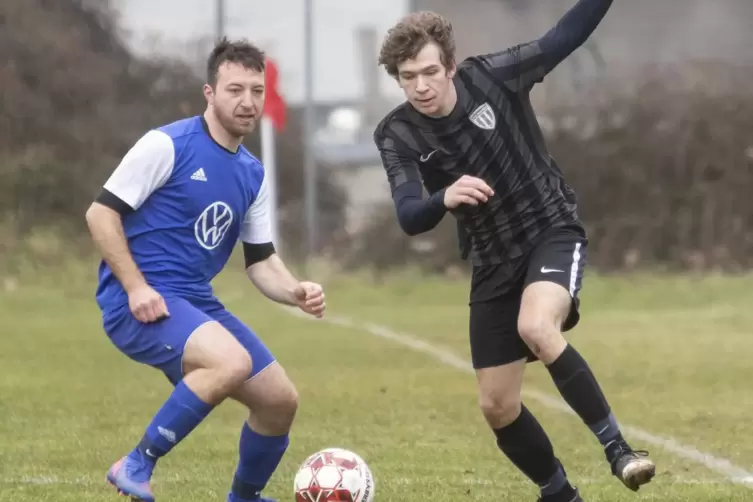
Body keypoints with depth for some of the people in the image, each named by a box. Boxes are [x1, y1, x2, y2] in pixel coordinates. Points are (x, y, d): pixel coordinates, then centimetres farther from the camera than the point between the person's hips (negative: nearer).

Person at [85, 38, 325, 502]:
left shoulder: (255, 174, 12)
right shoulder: (167, 145, -11)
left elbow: (261, 260, 16)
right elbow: (101, 213, -10)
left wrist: (296, 293, -6)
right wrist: (136, 287, -19)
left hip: (196, 304, 8)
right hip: (142, 302, -8)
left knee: (281, 401, 6)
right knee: (233, 362, -32)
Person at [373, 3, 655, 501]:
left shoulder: (490, 76, -15)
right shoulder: (397, 135, -14)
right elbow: (410, 218, -28)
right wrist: (445, 198, -49)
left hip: (553, 231, -3)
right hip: (494, 261, 3)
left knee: (536, 328, -35)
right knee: (497, 406, 4)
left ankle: (617, 447, -24)